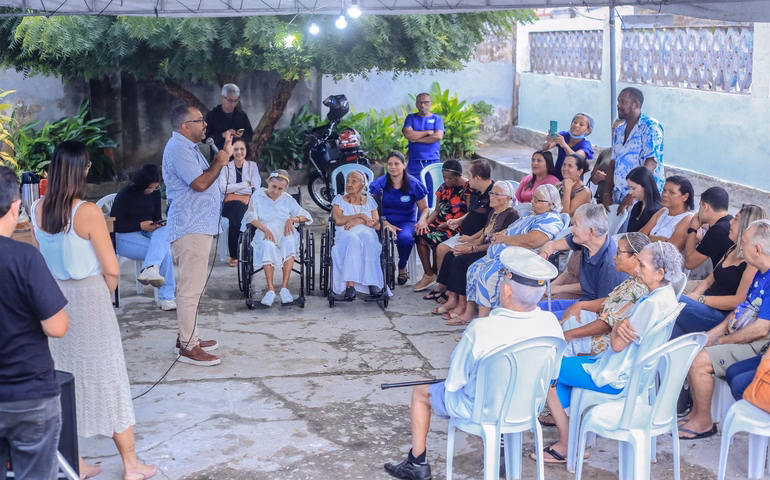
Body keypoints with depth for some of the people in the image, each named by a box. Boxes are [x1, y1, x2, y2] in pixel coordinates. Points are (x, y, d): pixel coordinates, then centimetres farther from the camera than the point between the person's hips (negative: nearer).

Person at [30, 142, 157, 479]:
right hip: (88, 296, -5)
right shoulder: (88, 212, -20)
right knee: (106, 376, 5)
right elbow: (111, 270, -17)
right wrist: (106, 296, 2)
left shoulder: (37, 210, -2)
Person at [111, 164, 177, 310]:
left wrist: (159, 224, -14)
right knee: (165, 251, -30)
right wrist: (140, 225, -23)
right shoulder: (125, 195, -12)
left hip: (148, 233, 5)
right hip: (125, 237, -5)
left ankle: (150, 270, -55)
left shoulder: (155, 193, 3)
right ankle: (165, 297, -33)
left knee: (164, 231, -35)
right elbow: (115, 225, -13)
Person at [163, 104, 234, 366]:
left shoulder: (188, 147, 18)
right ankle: (188, 347, -5)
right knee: (191, 289, -9)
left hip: (198, 227, 11)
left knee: (192, 286, 17)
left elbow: (205, 177, 20)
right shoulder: (178, 149, -15)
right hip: (190, 229, -11)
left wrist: (224, 154, 13)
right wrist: (220, 162, -9)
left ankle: (188, 337, 25)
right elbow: (200, 183, -23)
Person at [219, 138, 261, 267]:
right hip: (231, 204, 0)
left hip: (248, 203, 0)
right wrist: (244, 185, -6)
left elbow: (255, 188, -1)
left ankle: (235, 255, -21)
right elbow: (222, 188, -5)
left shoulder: (253, 166, 12)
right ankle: (234, 255, -21)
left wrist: (233, 188, -4)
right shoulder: (226, 167, 11)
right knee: (237, 211, -35)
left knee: (237, 213, -34)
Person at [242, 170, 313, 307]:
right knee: (268, 245, -38)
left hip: (285, 233, 2)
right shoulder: (257, 196, 12)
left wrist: (292, 219, -9)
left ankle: (284, 286, -35)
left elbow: (306, 217, 13)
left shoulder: (288, 199, 17)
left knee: (289, 242, -36)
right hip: (266, 234, -1)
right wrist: (265, 229, -18)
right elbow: (251, 217, -1)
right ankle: (270, 289, -38)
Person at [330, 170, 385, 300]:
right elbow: (338, 220, -2)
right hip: (345, 234, -1)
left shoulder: (369, 201, 20)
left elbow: (377, 225, 8)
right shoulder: (339, 199, 17)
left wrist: (359, 221, -7)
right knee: (353, 240, -38)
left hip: (367, 232, 1)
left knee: (367, 237, -37)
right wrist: (361, 215, -4)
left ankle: (373, 283, -43)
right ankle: (350, 285, -49)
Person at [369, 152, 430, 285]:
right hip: (384, 221, 0)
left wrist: (422, 219, -17)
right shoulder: (379, 184, 0)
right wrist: (386, 224, -20)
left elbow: (424, 208, 7)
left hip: (406, 222, 0)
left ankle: (402, 267, -3)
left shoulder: (414, 184, 0)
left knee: (405, 238, -37)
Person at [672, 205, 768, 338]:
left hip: (724, 316, -8)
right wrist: (692, 296, -1)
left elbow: (739, 300, -16)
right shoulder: (733, 250, 19)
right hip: (706, 307, 8)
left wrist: (700, 299, -15)